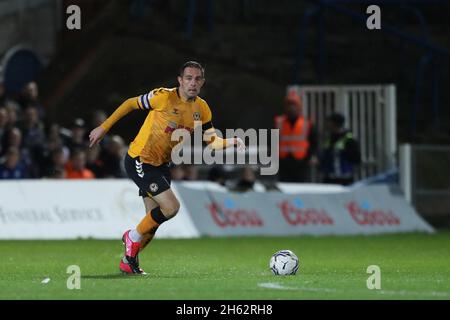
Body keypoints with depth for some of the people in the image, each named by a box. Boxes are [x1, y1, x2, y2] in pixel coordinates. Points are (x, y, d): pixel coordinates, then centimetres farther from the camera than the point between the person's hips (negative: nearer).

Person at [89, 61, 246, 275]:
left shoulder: (202, 109, 0)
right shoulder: (164, 97, -19)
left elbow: (212, 141, 1)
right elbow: (130, 104, -8)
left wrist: (233, 142, -19)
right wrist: (104, 128, -4)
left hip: (160, 165, 7)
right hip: (139, 161, -7)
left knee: (154, 220, 8)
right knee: (171, 207, -18)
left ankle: (129, 261, 28)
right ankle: (133, 237, 5)